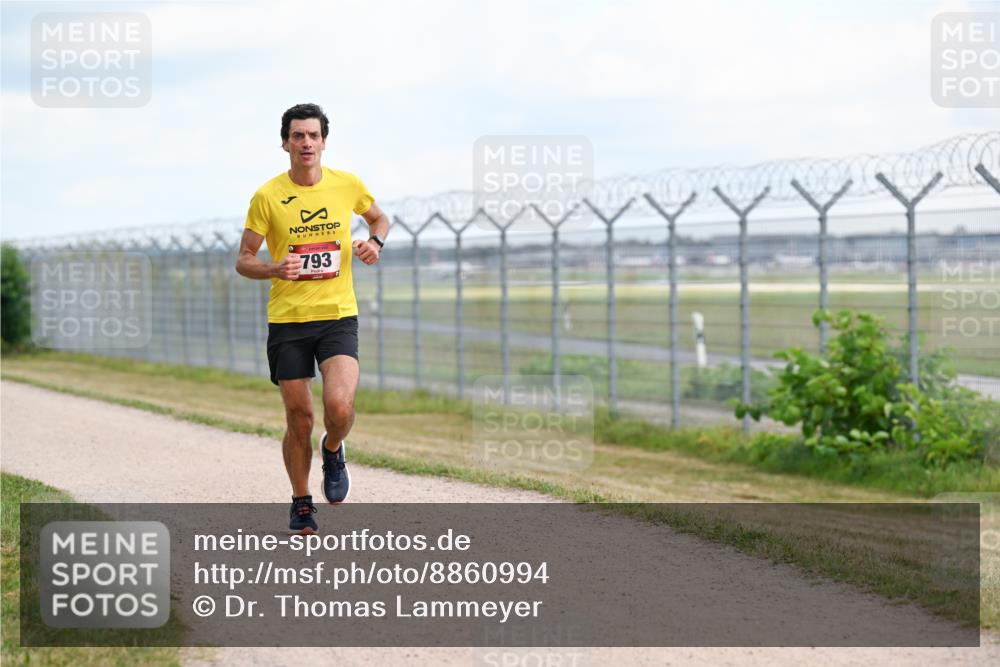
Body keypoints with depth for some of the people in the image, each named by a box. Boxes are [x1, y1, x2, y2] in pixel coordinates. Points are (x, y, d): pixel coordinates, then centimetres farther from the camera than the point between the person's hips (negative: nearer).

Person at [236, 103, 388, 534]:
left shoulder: (347, 185, 2)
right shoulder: (267, 196, -4)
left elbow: (379, 217, 23)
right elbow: (243, 260, 2)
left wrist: (375, 242, 0)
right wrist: (274, 269, -19)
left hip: (338, 316, 0)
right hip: (287, 321, 0)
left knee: (339, 407, -20)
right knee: (299, 420, 3)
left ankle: (333, 451, 16)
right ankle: (301, 504, 26)